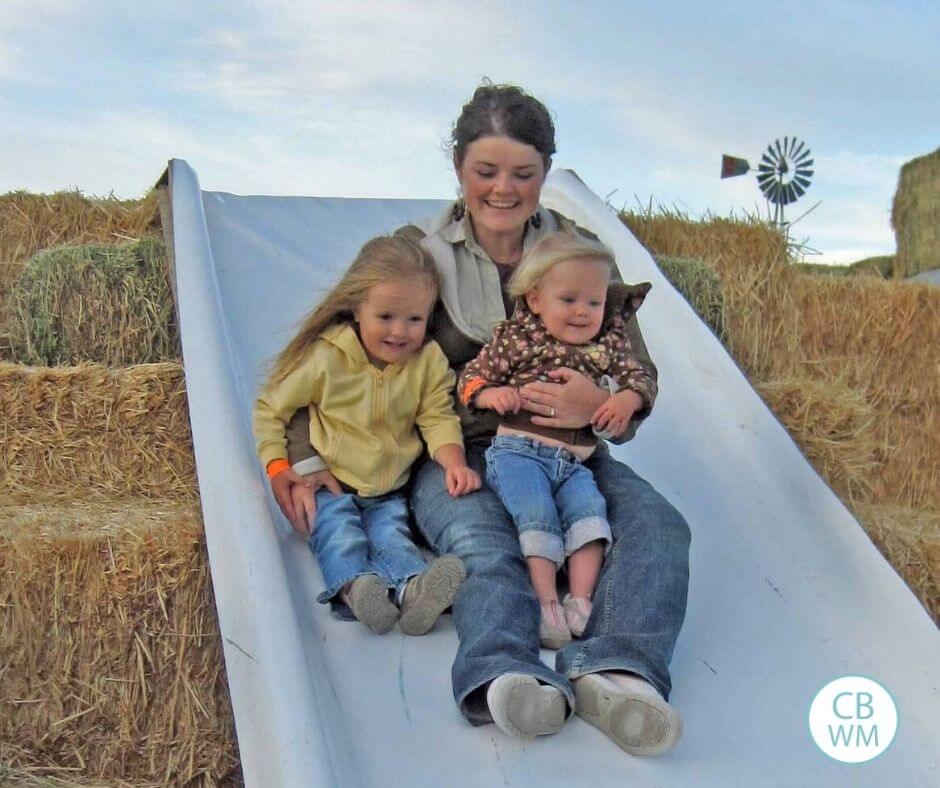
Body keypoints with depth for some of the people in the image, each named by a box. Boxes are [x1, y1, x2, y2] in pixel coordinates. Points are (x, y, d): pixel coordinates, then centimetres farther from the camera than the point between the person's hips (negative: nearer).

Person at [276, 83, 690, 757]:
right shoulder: (419, 251, 4)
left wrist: (601, 404, -18)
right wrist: (305, 461, -9)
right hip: (455, 451, -2)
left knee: (658, 524, -26)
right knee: (483, 541, -36)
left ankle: (616, 670, -49)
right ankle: (505, 675, -58)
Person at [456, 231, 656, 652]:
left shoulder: (607, 345, 14)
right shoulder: (515, 337, 4)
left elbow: (640, 376, 17)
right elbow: (470, 377, 6)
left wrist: (628, 398, -7)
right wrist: (492, 394, -16)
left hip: (574, 462, 4)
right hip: (517, 450, -4)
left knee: (589, 508, -20)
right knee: (537, 512, -25)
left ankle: (580, 600, -20)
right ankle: (546, 602, -25)